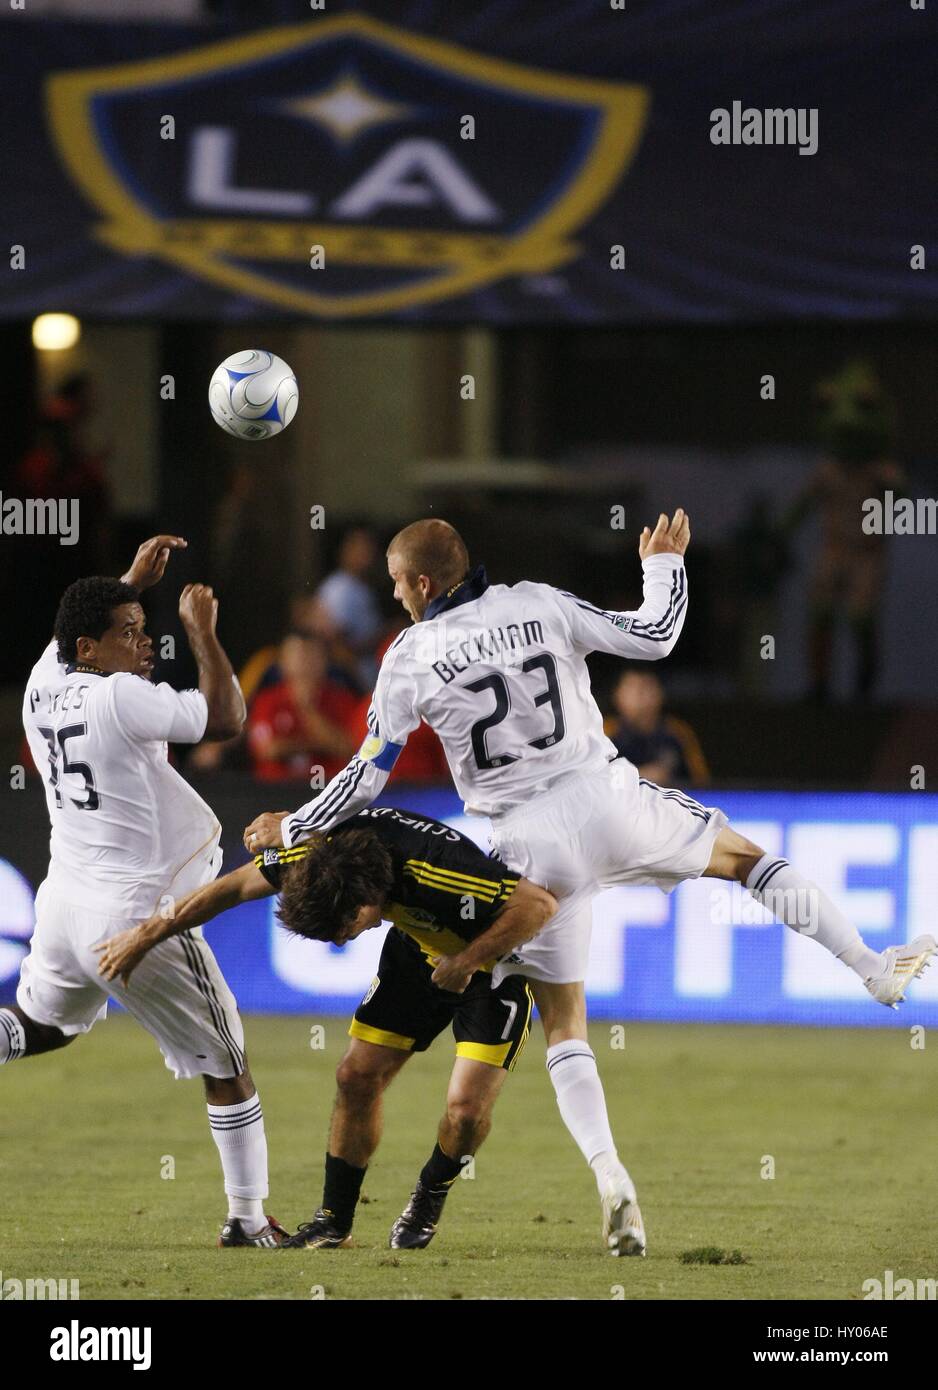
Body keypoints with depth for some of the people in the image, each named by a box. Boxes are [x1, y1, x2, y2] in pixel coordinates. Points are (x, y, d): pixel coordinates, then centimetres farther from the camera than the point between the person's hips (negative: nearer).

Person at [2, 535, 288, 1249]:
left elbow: (75, 632, 26)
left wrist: (134, 581, 27)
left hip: (64, 906, 7)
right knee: (227, 1067, 8)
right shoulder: (120, 700, -19)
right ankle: (248, 1219, 13)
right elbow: (227, 718, -11)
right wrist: (202, 630, -3)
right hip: (139, 916, -7)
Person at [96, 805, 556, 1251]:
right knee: (357, 1077, 0)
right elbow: (234, 887, -8)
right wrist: (146, 936, -3)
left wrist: (467, 959, -35)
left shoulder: (440, 871, -42)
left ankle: (429, 1199, 15)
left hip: (495, 961, -6)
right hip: (417, 951, 6)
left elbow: (540, 905, -36)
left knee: (466, 1107, -16)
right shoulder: (322, 852, -22)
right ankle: (334, 1219, 15)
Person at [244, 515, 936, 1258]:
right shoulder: (539, 606, 0)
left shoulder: (411, 660, -3)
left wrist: (293, 828, 16)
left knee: (563, 1021, 10)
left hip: (534, 844, -1)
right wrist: (664, 563, 25)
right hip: (608, 802, 1)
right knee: (743, 855, 26)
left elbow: (367, 777, 0)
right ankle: (877, 969, 20)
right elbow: (654, 637, 6)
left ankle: (609, 1172, -8)